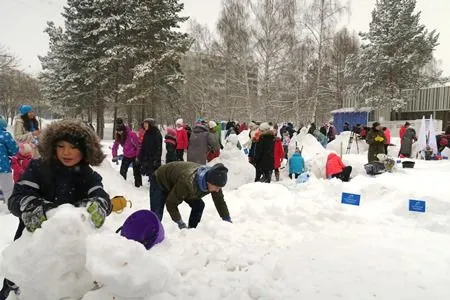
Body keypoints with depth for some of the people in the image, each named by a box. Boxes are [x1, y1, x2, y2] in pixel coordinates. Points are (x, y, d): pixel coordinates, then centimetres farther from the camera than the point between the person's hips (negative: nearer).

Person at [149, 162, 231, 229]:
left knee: (199, 205, -6)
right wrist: (179, 222, -31)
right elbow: (171, 203, -33)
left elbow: (220, 201, -10)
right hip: (160, 181, -6)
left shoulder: (214, 181, -25)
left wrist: (228, 220, -10)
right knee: (156, 217, -16)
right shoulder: (188, 183, -46)